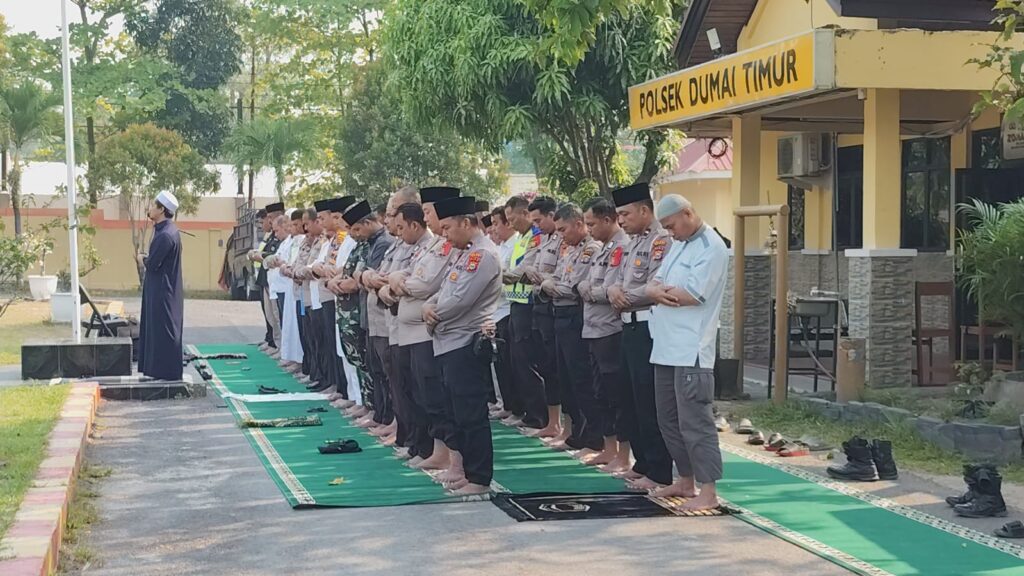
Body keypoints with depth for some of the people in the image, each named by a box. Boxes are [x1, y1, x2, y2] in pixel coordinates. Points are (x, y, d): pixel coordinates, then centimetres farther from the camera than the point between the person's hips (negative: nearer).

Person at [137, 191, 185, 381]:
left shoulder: (165, 235, -22)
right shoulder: (165, 229, 10)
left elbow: (152, 264, -21)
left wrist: (143, 259, -1)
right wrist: (147, 258, -1)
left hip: (162, 291, -10)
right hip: (159, 289, 10)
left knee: (162, 331, -3)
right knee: (156, 329, 15)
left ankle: (168, 372, 4)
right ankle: (160, 369, 22)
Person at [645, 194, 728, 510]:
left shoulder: (711, 248, -11)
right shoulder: (679, 245, 18)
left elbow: (691, 295, -19)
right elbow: (652, 285, 13)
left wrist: (662, 290, -3)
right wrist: (657, 290, -10)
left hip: (691, 350, -9)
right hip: (665, 346, 9)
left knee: (694, 420, -8)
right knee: (668, 418, 15)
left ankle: (708, 491, -4)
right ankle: (685, 481, 26)